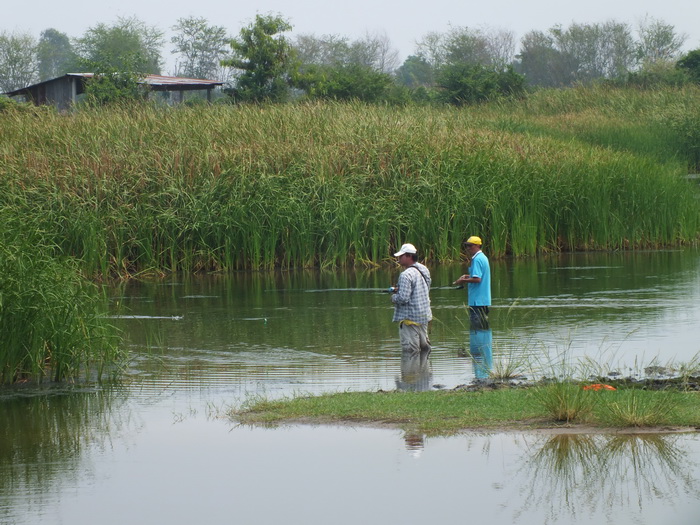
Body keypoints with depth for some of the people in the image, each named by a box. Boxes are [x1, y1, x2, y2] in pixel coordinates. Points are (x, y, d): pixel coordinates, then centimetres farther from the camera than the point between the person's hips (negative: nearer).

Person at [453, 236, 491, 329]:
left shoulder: (477, 259, -15)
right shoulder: (483, 257, 16)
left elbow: (477, 279, -23)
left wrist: (463, 281, -12)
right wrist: (468, 276, 17)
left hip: (477, 300, -10)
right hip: (485, 299, 10)